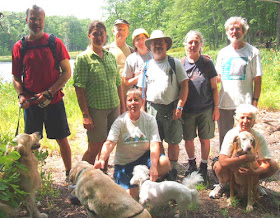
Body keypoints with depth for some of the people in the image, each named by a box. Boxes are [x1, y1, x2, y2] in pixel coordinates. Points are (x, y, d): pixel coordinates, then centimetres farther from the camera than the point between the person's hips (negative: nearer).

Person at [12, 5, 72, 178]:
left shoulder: (55, 43, -1)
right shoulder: (19, 46, 4)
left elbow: (67, 72, -3)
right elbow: (16, 76, 9)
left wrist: (49, 93, -13)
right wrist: (21, 95, -10)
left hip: (54, 101, -1)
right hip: (31, 103, 2)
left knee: (62, 139, 7)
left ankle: (69, 174, 23)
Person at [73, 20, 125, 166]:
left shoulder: (111, 56, 12)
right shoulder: (83, 58, -6)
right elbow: (79, 88, -11)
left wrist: (122, 107, 12)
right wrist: (85, 115, -16)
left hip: (114, 107, 5)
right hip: (95, 109, -5)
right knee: (94, 148, 1)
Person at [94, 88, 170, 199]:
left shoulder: (150, 120, -6)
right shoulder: (120, 121, -9)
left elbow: (154, 145, -16)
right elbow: (109, 143, -20)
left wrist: (153, 167, -32)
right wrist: (102, 159, -42)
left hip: (143, 157, 2)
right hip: (124, 162, -1)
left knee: (165, 162, -29)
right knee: (131, 195, -19)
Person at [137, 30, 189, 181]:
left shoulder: (175, 63, 4)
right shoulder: (147, 66, 11)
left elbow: (184, 86, -1)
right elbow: (142, 90, 14)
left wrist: (179, 107, -9)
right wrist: (142, 110, 5)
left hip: (171, 108, -2)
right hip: (152, 108, 3)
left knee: (173, 142, 4)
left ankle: (173, 170, 20)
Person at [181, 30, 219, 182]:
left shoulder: (207, 63, 0)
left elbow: (214, 87, 3)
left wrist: (216, 107, 0)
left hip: (206, 109, -1)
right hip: (187, 110, 1)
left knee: (205, 139, 6)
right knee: (188, 139, 10)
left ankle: (203, 167, 25)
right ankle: (192, 164, 32)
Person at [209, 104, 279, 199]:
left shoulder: (259, 137, -19)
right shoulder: (231, 135, -26)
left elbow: (266, 163, -18)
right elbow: (223, 161, -37)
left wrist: (255, 172, -38)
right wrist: (246, 157, -40)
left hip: (250, 168, 3)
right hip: (233, 167, -3)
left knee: (273, 165, -18)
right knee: (218, 165, -34)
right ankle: (222, 185, 2)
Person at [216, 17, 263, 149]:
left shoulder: (252, 52, -1)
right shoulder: (223, 53, 11)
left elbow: (257, 80, -2)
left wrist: (255, 101, -8)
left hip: (244, 103, -4)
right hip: (224, 103, 4)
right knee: (224, 138, 14)